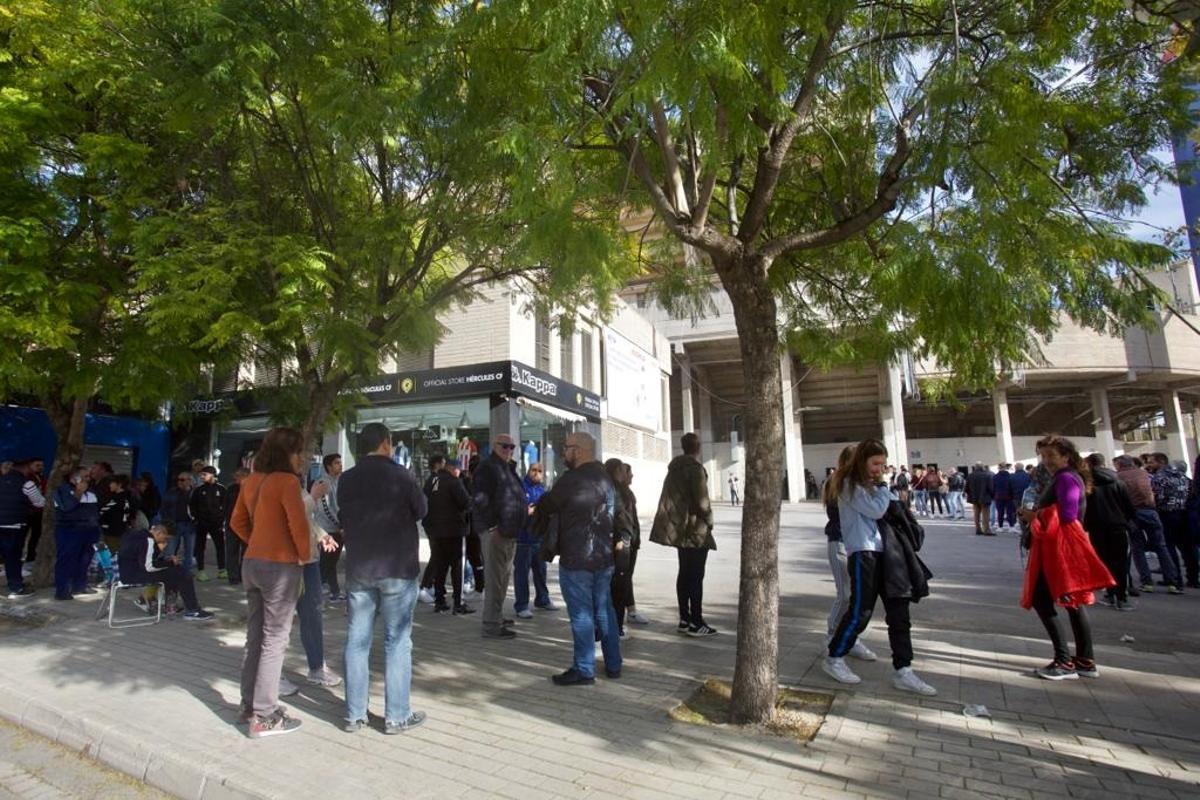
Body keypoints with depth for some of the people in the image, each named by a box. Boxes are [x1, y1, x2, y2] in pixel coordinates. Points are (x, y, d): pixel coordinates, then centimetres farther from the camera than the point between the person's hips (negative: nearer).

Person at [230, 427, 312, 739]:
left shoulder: (252, 480, 8)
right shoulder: (287, 481, -16)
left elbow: (238, 522, 16)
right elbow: (299, 525, -21)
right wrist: (305, 555, -5)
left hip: (252, 563, 8)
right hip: (281, 566, -8)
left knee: (256, 637, 17)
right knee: (274, 641, 1)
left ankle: (250, 705, 29)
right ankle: (264, 717, 9)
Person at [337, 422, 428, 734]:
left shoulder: (346, 479, 1)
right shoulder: (401, 475, -11)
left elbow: (343, 519, 13)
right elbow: (421, 510, 1)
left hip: (358, 568, 4)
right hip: (397, 568, -4)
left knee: (357, 641, 11)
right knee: (397, 642, 4)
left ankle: (354, 714, 19)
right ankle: (397, 716, 10)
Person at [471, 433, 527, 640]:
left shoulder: (508, 468, 19)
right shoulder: (487, 467, -11)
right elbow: (480, 499, -20)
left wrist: (525, 510, 15)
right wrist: (491, 526, -21)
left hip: (509, 532, 10)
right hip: (494, 531, -10)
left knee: (504, 577, 19)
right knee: (496, 579, -6)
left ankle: (496, 617, 33)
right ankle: (492, 626, 1)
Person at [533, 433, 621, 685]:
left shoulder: (571, 479, -16)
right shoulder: (606, 479, 10)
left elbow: (546, 506, -4)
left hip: (576, 559, -8)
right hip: (603, 557, 8)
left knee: (581, 614, 1)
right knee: (604, 611, 15)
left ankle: (584, 670, 10)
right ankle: (613, 665, 24)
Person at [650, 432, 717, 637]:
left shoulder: (674, 468, 11)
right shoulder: (695, 468, -14)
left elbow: (669, 497, 11)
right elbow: (702, 501, -18)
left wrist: (676, 520, 14)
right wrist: (709, 520, -3)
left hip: (679, 527, 8)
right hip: (695, 528, -8)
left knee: (684, 573, 14)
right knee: (696, 575, -2)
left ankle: (684, 619, 19)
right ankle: (696, 623, 2)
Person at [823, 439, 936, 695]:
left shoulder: (874, 485, 19)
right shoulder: (850, 485, -6)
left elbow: (893, 509, 17)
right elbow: (876, 510, -15)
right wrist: (883, 487, -2)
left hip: (887, 552, 8)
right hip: (863, 553, -8)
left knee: (899, 612, 6)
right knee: (860, 611, -4)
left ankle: (902, 671, 13)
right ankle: (834, 659, 13)